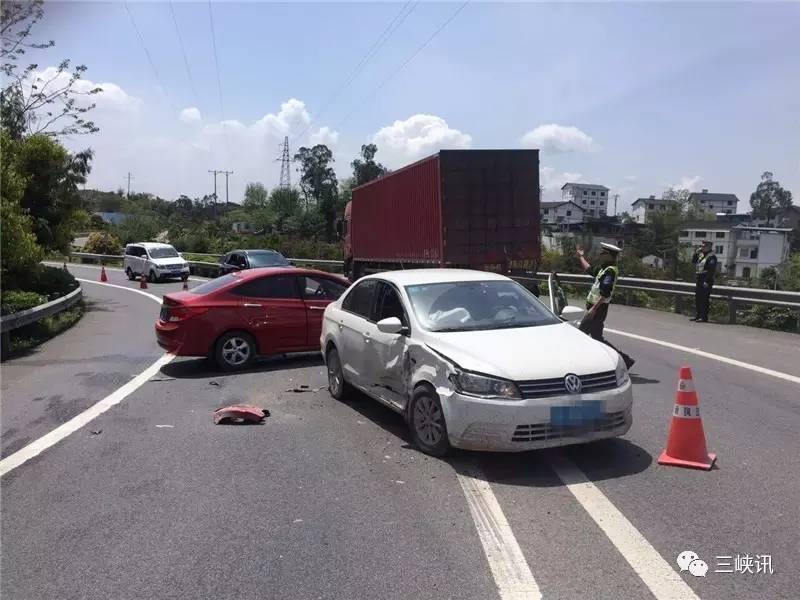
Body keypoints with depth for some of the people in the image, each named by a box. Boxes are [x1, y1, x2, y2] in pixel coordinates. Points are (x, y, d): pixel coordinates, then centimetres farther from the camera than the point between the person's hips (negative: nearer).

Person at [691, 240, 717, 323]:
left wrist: (707, 281, -24)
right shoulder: (701, 254, 15)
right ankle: (698, 316, 21)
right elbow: (693, 261, 22)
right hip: (699, 280, 9)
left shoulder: (712, 256, -12)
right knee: (697, 298, 13)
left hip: (706, 280, -9)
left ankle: (704, 317, -4)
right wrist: (696, 253, 6)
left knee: (704, 299, -7)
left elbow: (711, 270, -19)